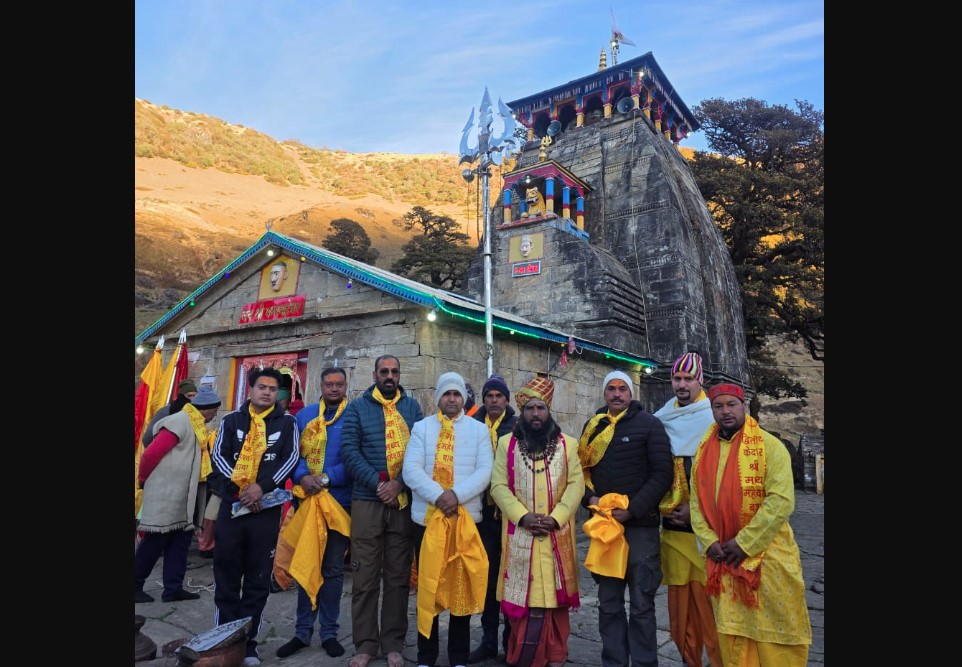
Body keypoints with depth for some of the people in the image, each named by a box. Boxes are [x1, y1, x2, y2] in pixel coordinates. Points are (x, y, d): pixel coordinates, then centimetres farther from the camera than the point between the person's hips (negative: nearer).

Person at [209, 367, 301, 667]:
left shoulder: (287, 423, 3)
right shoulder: (231, 420, 7)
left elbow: (291, 459, -6)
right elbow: (218, 456, 0)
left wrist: (262, 486, -17)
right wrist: (240, 487, -13)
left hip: (267, 509, -1)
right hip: (232, 505, 1)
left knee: (258, 580, 6)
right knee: (226, 576, 8)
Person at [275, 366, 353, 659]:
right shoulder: (304, 415, 6)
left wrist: (327, 477, -20)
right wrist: (303, 477, -18)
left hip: (340, 500, -2)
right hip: (307, 498, 2)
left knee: (332, 568, 10)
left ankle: (329, 632, 25)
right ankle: (303, 631, 28)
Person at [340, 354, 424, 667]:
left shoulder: (412, 406, 7)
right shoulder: (357, 407, 4)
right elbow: (349, 451, -5)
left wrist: (399, 483, -13)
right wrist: (378, 483, -14)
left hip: (404, 501, 1)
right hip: (367, 500, -1)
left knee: (398, 576, 9)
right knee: (365, 577, 6)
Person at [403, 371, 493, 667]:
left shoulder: (478, 429, 4)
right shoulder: (422, 427, 4)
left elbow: (485, 471, -5)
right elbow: (411, 470, -6)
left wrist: (457, 494, -19)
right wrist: (438, 496, -19)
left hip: (466, 518, 0)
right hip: (427, 517, 0)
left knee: (462, 587, 10)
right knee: (428, 586, 11)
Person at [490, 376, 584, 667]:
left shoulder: (568, 444, 4)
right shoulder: (506, 443, 3)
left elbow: (576, 484, -2)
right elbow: (499, 485, -2)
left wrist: (555, 518, -14)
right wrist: (523, 516, -14)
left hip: (557, 533, 1)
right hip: (520, 533, 0)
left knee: (555, 593, 8)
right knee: (522, 594, 5)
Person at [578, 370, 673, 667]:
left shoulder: (649, 424, -3)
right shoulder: (593, 426, 9)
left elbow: (662, 473, -8)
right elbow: (581, 468, 13)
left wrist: (632, 510, -14)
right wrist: (590, 498, -6)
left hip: (640, 524, -4)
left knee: (641, 604, 6)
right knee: (609, 603, 13)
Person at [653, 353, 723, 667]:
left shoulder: (715, 418, -4)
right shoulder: (661, 420, 9)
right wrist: (659, 507, 5)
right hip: (672, 525, 4)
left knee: (709, 600, -1)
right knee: (680, 603, 12)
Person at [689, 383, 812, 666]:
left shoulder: (769, 446, -9)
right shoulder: (704, 451, 6)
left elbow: (781, 501, -18)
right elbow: (696, 501, 5)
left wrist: (743, 543, -19)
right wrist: (710, 541, -9)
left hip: (766, 555, -4)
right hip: (722, 557, 4)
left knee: (772, 630, 9)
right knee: (731, 631, 14)